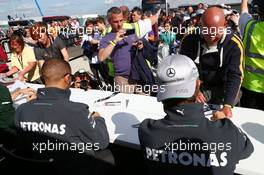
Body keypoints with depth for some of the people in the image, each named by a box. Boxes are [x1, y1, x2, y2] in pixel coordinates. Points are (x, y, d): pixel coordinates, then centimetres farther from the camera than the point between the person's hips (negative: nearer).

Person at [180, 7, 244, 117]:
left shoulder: (234, 44, -19)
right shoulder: (190, 39, -14)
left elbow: (234, 76, -22)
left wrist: (227, 106, -34)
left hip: (223, 89, -1)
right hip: (196, 87, 2)